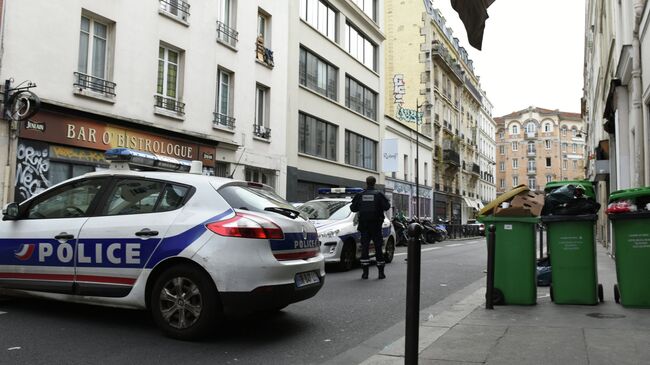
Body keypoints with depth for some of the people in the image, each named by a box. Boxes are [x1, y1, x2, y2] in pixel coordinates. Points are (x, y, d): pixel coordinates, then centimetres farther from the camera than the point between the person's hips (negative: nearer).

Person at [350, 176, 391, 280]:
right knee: (378, 248, 5)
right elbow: (386, 206, -11)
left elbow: (353, 208, 5)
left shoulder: (360, 195, 1)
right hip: (376, 225, -1)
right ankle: (381, 272, 6)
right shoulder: (379, 194, -4)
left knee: (364, 248, 5)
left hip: (364, 225, 1)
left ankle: (365, 272, 1)